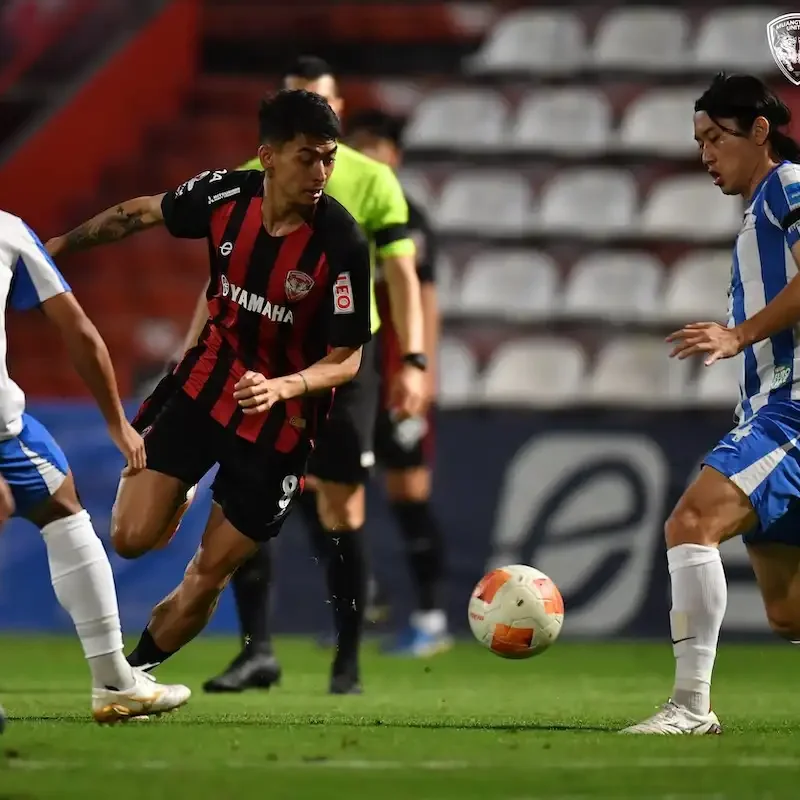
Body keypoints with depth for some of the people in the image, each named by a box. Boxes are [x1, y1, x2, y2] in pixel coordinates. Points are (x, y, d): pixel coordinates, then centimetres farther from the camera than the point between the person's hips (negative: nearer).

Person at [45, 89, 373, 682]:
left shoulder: (342, 244, -24)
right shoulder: (226, 195, -14)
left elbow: (347, 360, -18)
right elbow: (143, 213, 8)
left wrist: (280, 387, -36)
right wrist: (62, 244, 15)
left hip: (280, 415, -3)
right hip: (205, 381, 3)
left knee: (207, 579, 1)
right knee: (132, 538, -6)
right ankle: (182, 495, 28)